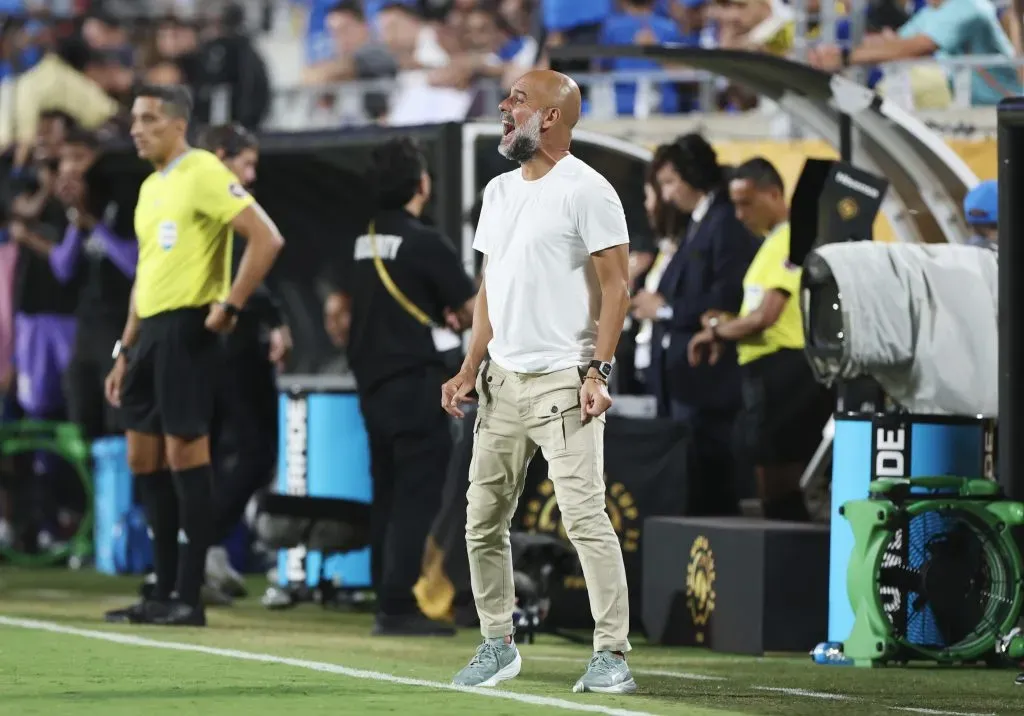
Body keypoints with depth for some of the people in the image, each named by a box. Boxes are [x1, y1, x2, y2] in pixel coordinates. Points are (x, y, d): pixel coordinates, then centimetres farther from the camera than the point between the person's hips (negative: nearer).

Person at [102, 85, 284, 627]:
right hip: (150, 331, 9)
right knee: (144, 458, 8)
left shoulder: (203, 174, -9)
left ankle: (189, 597, -6)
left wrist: (231, 305, -17)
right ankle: (164, 591, 14)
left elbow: (266, 238, -17)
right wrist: (125, 351, 21)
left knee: (185, 453, -9)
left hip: (186, 329, -9)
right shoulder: (150, 187, 18)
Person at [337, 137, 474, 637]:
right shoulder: (425, 242, -12)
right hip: (416, 380, -7)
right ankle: (398, 607, -11)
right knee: (417, 496, -6)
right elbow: (472, 311, -11)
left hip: (372, 383, 7)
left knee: (388, 495, 12)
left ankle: (387, 602, 13)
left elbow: (343, 307, 19)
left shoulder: (362, 242, 8)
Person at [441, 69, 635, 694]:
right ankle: (498, 646, 20)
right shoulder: (499, 192, 15)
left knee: (584, 514, -13)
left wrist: (598, 372, -18)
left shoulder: (587, 191, -8)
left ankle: (612, 654, -10)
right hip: (501, 382, 8)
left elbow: (616, 286, -11)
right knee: (484, 519, 9)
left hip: (562, 381, -8)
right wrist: (471, 369, 14)